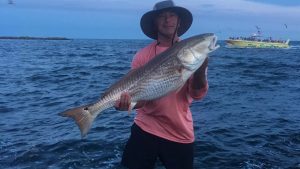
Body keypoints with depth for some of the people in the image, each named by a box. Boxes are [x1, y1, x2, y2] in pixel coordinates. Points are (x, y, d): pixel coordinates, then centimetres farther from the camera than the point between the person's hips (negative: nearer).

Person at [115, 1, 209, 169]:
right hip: (145, 130, 0)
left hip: (181, 134, 1)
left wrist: (200, 69, -27)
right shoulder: (143, 55, -3)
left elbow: (197, 94, -9)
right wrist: (127, 101, -27)